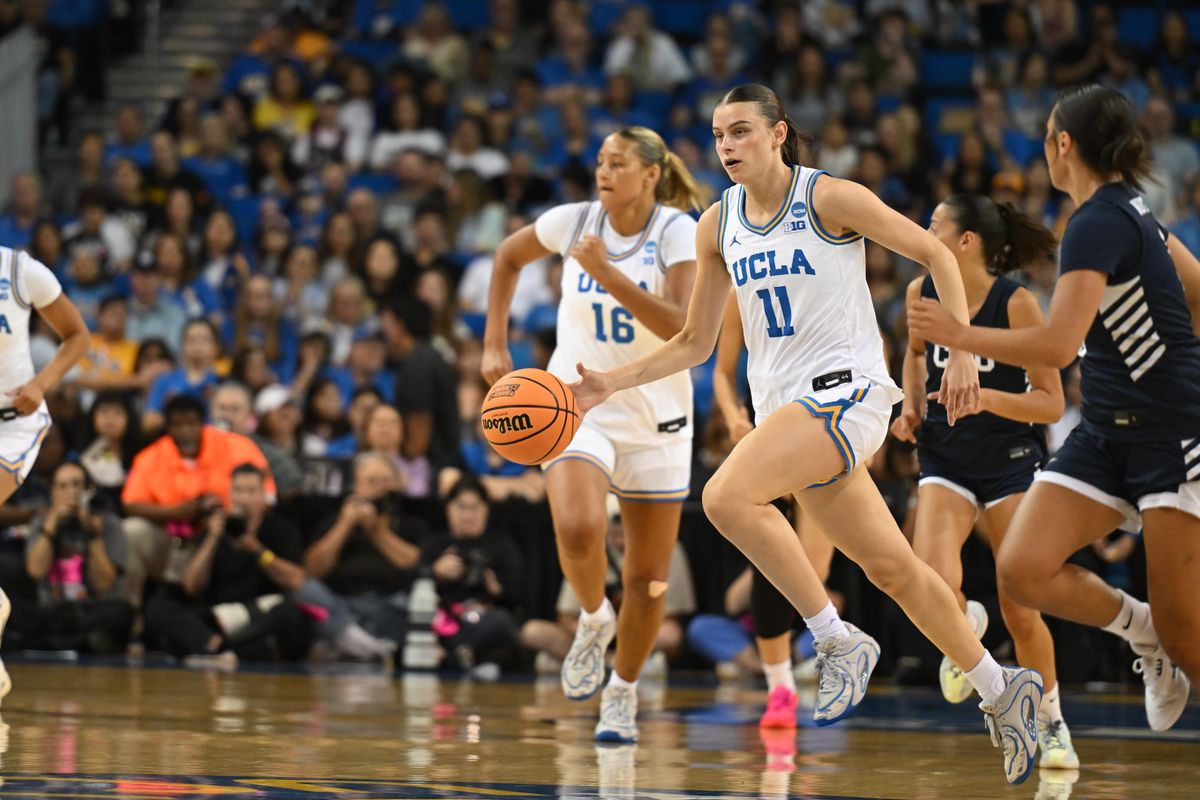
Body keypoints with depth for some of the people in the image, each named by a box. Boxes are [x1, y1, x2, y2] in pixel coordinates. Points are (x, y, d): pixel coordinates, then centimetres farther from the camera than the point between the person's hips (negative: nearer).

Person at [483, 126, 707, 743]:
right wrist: (494, 344, 9)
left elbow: (688, 330, -25)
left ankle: (623, 692, 28)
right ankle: (593, 618, 3)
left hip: (655, 417, 0)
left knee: (648, 577, 6)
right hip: (578, 406, 0)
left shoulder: (679, 232, -12)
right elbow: (509, 256, 16)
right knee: (578, 530, -28)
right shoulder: (574, 221, -5)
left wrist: (608, 274, -29)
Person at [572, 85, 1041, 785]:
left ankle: (839, 641, -15)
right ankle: (1002, 691, 26)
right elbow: (694, 344, 15)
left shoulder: (830, 198, -8)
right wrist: (613, 382, 2)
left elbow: (934, 253, -2)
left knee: (727, 496, -27)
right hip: (784, 405, 7)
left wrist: (963, 354, -11)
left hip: (847, 390, -7)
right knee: (892, 568, 10)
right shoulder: (718, 226, 9)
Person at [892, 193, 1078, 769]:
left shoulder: (1016, 303, -16)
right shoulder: (921, 293, -4)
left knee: (1021, 614, -3)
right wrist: (912, 403, 4)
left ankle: (1050, 722, 21)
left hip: (1011, 461, -2)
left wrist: (985, 396, -28)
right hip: (945, 459, 2)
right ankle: (965, 624, 12)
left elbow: (1051, 404, -14)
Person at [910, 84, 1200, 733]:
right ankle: (1139, 628, 12)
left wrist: (958, 334, -16)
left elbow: (1057, 344, -26)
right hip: (1108, 432, 9)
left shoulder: (1097, 223, -18)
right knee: (1022, 569, -9)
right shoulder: (1129, 210, 9)